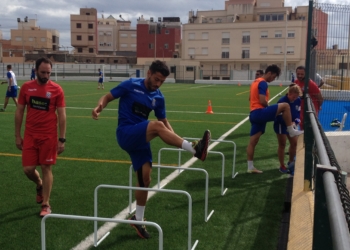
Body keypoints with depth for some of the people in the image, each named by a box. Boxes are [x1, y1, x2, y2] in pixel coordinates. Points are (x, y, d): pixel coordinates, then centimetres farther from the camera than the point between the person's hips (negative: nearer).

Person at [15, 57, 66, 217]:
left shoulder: (56, 89, -6)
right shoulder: (26, 87, 1)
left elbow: (61, 115, -4)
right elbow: (19, 112, 7)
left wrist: (62, 139, -8)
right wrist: (17, 135, 5)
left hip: (49, 136, -2)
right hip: (30, 135, 2)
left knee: (46, 168, 1)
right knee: (28, 168, 1)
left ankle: (46, 204, 14)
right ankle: (40, 185, 35)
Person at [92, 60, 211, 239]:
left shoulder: (158, 97, 6)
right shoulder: (131, 85, -7)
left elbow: (164, 120, 15)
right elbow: (107, 97, -2)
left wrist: (174, 139, 0)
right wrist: (99, 107, -25)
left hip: (141, 139, 6)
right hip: (126, 134, -5)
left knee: (145, 179, 3)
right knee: (156, 126, -31)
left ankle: (138, 219, 21)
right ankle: (194, 149, -35)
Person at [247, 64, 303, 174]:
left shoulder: (256, 81, 20)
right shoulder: (263, 83, -10)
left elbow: (251, 99, 29)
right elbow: (263, 101, -20)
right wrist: (269, 106, 1)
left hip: (254, 114, 10)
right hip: (259, 112, -10)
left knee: (253, 141, 9)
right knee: (285, 106, -10)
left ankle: (250, 167, 13)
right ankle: (291, 131, -2)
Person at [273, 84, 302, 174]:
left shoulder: (298, 100, -8)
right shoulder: (282, 101, -26)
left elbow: (298, 113, 0)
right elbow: (280, 117, -27)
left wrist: (295, 122, -20)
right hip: (280, 125, -6)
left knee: (294, 143, 10)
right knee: (282, 145, 2)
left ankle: (291, 162, 32)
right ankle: (282, 166, 15)